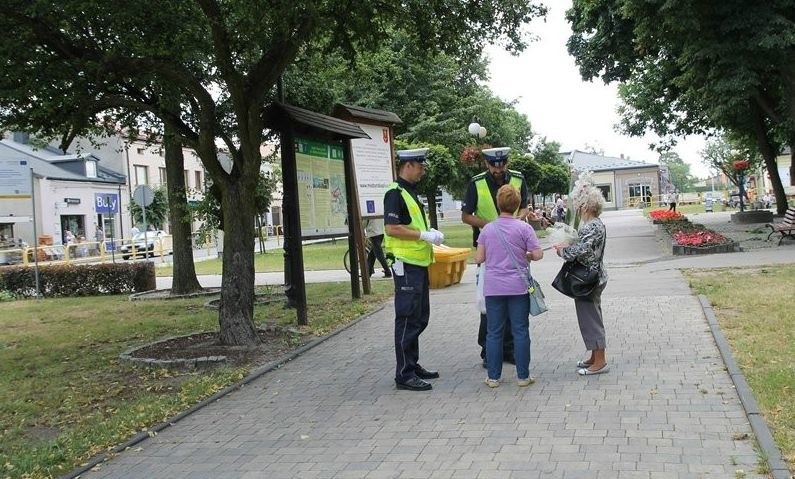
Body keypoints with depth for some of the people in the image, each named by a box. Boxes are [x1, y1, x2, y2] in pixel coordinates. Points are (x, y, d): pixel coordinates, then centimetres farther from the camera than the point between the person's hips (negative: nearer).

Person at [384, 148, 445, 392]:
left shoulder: (411, 191, 17)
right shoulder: (395, 193, -14)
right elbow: (391, 229, -23)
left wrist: (430, 233, 9)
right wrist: (424, 235, -20)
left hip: (419, 264, 10)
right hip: (406, 264, -10)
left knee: (419, 318, 16)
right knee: (408, 319, -5)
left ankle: (413, 365, 27)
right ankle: (404, 374, 2)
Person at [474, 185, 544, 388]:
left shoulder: (487, 229, 2)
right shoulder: (524, 228, -5)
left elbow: (479, 258, 2)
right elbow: (538, 255, -8)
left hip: (493, 288, 2)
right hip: (518, 287, -1)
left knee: (494, 333, 7)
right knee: (520, 331, 6)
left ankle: (493, 377, 12)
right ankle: (523, 376, 11)